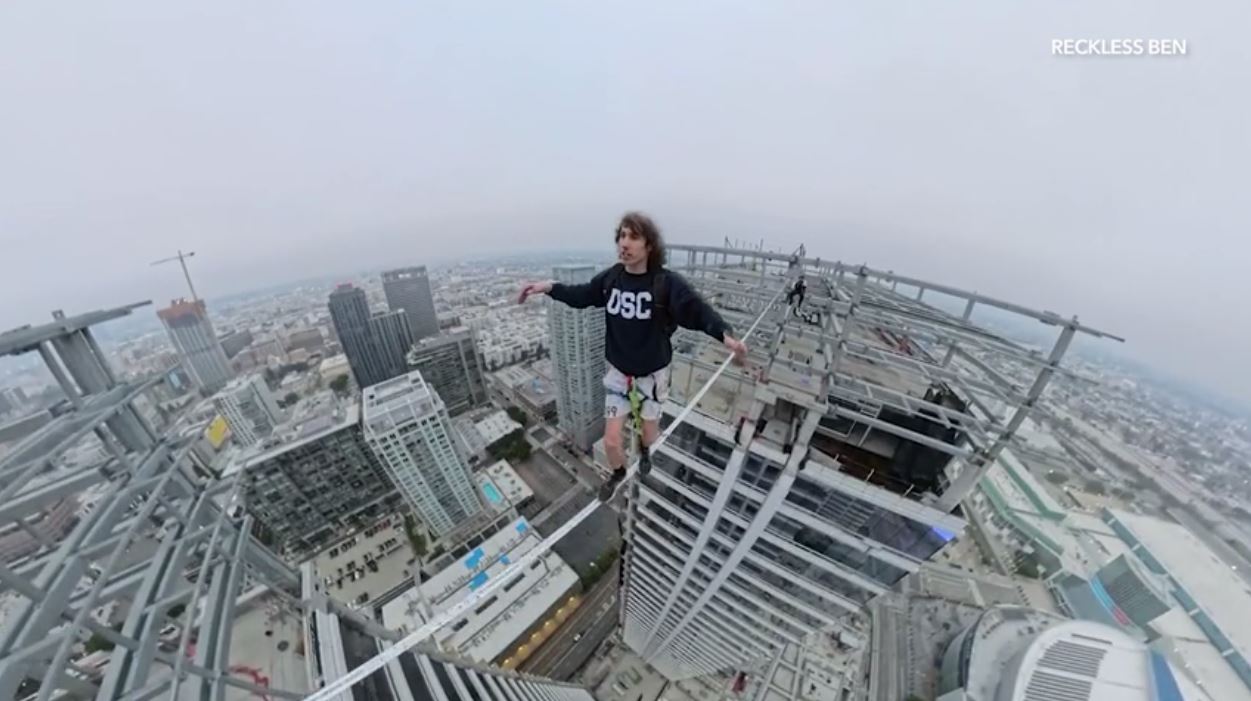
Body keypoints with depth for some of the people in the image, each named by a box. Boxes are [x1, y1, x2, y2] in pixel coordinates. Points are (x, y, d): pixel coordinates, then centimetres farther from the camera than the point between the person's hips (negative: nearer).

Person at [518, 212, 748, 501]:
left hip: (653, 372, -2)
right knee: (611, 439, 6)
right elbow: (581, 296, 6)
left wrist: (725, 335, -43)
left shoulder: (667, 283, -21)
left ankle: (645, 451, 60)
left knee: (649, 428, 22)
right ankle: (618, 473, 41)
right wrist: (550, 287, -7)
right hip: (618, 371, 2)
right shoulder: (610, 277, -10)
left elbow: (698, 310, -26)